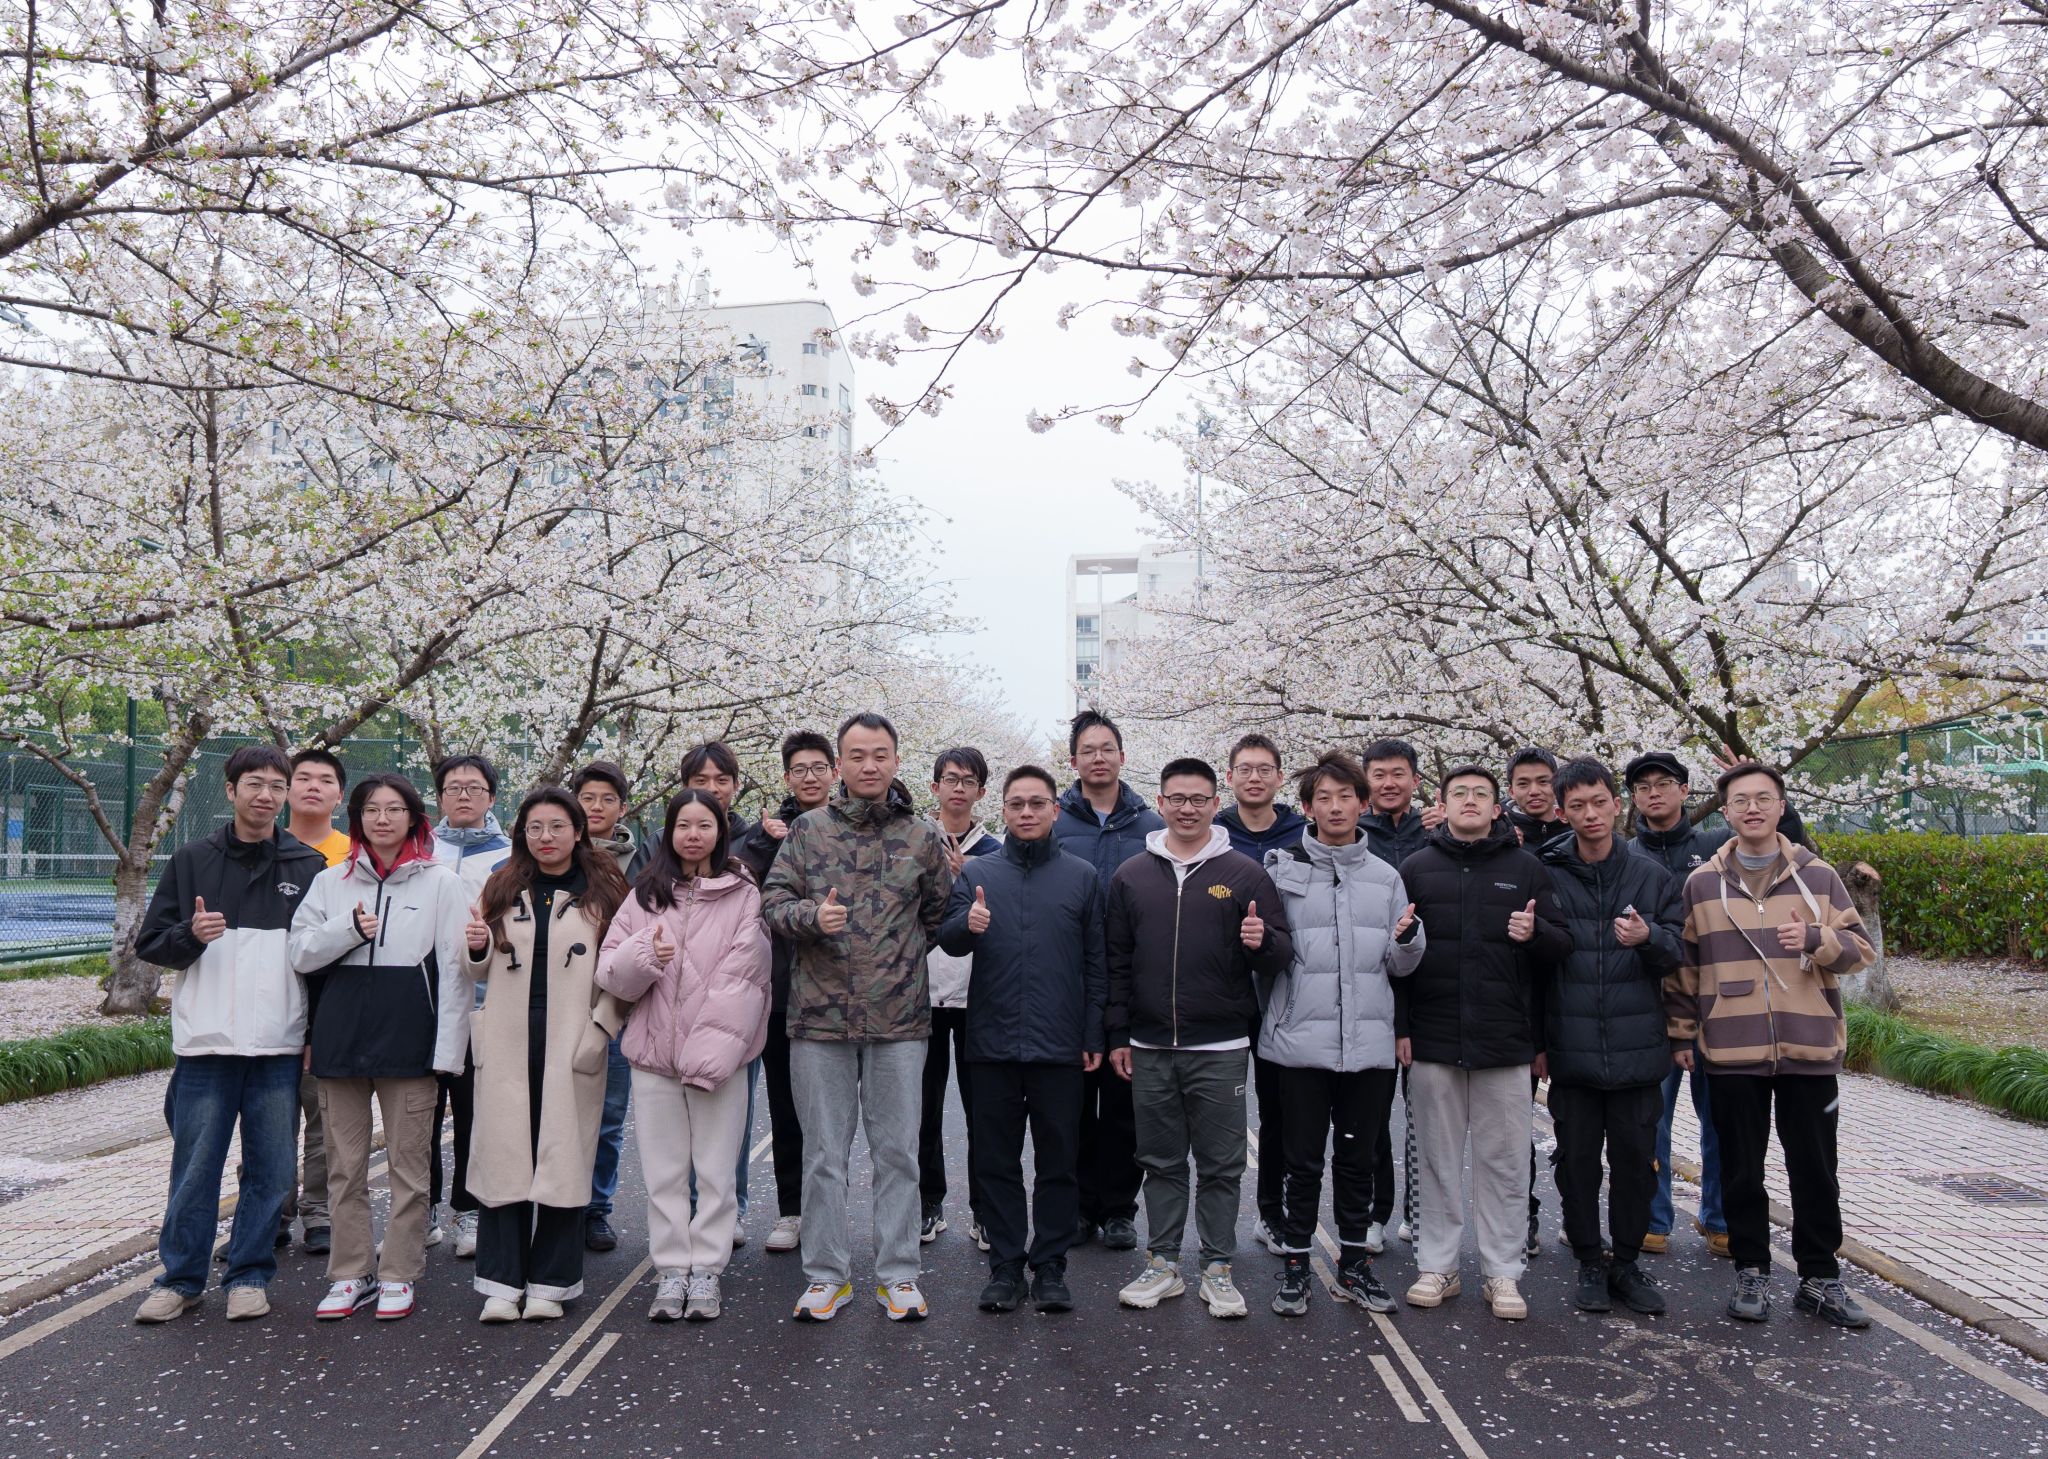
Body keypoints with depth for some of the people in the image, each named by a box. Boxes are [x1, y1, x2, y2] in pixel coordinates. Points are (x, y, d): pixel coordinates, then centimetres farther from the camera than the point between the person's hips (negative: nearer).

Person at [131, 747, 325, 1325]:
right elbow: (149, 943, 8)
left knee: (271, 1169, 6)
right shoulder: (193, 860, 6)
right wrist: (191, 935, -15)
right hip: (206, 1044, 0)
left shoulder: (308, 866, 5)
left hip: (280, 1048, 0)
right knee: (195, 1169, 5)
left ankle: (249, 1275, 20)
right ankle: (180, 1278, 20)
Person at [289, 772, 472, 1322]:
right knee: (345, 1165, 9)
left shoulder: (441, 883, 2)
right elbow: (300, 953, 5)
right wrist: (349, 927, -13)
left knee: (408, 1163, 3)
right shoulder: (331, 882, 11)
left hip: (409, 1040, -3)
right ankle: (350, 1275, 21)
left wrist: (447, 1047, -7)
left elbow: (455, 968, -1)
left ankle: (399, 1275, 13)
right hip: (341, 1038, 3)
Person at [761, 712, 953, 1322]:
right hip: (819, 1018, 0)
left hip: (899, 1020, 0)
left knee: (897, 1151, 7)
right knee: (824, 1153, 8)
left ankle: (898, 1273, 19)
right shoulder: (807, 830, 3)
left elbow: (940, 912, 14)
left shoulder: (922, 837, 4)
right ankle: (827, 1275, 20)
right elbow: (772, 902, -1)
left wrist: (899, 958, 9)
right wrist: (811, 915, -19)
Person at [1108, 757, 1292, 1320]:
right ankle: (1163, 1264, 22)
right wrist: (1117, 1035, 6)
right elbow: (1116, 962, 10)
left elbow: (1282, 955, 2)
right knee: (1161, 1162, 11)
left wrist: (1263, 942, -22)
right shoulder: (1131, 876, 7)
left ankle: (1218, 1268, 17)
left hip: (1220, 1049, -2)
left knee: (1220, 1165, 5)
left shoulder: (1244, 874, 1)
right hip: (1150, 1049, 2)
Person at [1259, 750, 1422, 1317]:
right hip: (1301, 1040, -3)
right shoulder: (1282, 868, 0)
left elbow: (1400, 966, 10)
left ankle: (1354, 1263, 26)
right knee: (1303, 1160, 7)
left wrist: (1407, 939, -10)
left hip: (1369, 1042, 3)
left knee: (1359, 1158, 13)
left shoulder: (1386, 877, 9)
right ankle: (1296, 1265, 20)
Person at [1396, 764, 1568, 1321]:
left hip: (1505, 1041, 0)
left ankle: (1503, 1272, 16)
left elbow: (1563, 945, 7)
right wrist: (1400, 1026, 0)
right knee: (1437, 1158, 8)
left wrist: (1537, 933, -16)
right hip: (1432, 1041, 0)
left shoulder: (1526, 868, 7)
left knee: (1504, 1159, 5)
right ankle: (1437, 1265, 18)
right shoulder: (1416, 869, 7)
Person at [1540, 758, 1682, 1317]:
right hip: (1571, 1049, -1)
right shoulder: (1547, 877, -1)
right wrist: (1535, 1040, 1)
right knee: (1577, 1159, 7)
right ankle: (1590, 1264, 21)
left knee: (1635, 1157, 8)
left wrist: (1649, 938, -17)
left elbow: (1679, 950, 6)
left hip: (1636, 1049, 1)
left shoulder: (1651, 876, 5)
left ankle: (1626, 1262, 23)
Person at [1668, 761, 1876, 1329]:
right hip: (1731, 1052, 0)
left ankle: (1820, 1279, 21)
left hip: (1810, 1048, 0)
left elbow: (1860, 948, 5)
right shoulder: (1702, 883, 4)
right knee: (1741, 1170, 8)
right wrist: (1681, 1035, 9)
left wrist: (1816, 939, -16)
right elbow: (1683, 966, 9)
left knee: (1814, 1170, 8)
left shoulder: (1818, 875, 5)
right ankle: (1751, 1272, 21)